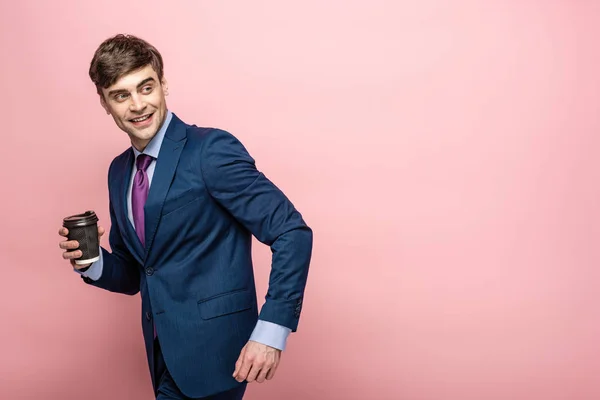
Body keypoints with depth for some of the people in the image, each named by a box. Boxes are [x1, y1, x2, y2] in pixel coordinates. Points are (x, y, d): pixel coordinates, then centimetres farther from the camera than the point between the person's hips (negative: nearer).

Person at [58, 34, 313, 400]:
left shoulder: (212, 149, -14)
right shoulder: (119, 171, 9)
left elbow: (293, 233, -18)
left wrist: (272, 331, -23)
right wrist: (93, 263, -3)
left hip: (211, 354, -7)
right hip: (166, 357, 7)